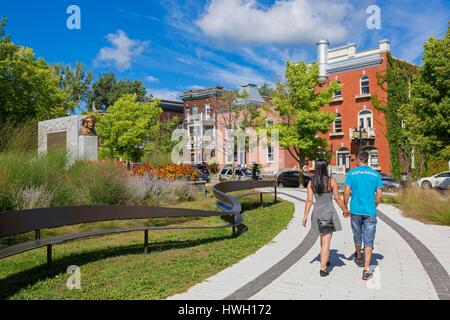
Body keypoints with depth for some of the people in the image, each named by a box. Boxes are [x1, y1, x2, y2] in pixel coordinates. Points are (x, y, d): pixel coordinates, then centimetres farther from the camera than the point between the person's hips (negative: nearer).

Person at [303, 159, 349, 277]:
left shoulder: (311, 183, -4)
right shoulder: (332, 181, -11)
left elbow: (309, 200, -4)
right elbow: (337, 198, -6)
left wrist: (305, 216, 2)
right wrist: (345, 210, 8)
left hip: (317, 213, 4)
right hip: (329, 214, -4)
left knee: (323, 237, 25)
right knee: (326, 241, 0)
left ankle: (327, 260, 42)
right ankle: (322, 268, -3)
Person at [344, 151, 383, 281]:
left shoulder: (351, 173, -3)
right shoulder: (376, 174, 0)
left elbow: (346, 193, -7)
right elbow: (379, 195, -1)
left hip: (355, 211, 1)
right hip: (370, 212, 0)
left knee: (357, 236, 20)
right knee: (368, 241, 2)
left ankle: (359, 258, 43)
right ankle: (366, 270, -2)